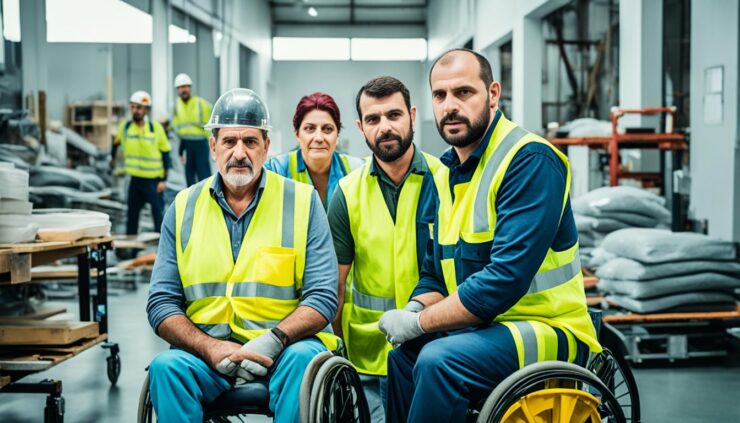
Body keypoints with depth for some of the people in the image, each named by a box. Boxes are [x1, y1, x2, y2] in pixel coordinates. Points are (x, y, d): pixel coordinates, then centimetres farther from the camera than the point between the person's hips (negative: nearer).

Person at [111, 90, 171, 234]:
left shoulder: (156, 128, -9)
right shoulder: (125, 126, 0)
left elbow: (165, 153, -6)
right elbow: (117, 142, 21)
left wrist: (164, 179, -10)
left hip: (154, 179, -4)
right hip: (136, 179, 4)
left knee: (159, 215, -3)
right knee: (131, 216, 12)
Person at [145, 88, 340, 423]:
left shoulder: (302, 201, 4)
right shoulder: (184, 207, 9)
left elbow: (323, 297, -2)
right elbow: (161, 303, 6)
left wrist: (274, 340, -19)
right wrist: (211, 348, -12)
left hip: (283, 346, -1)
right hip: (205, 348, 2)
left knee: (303, 358, -33)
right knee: (166, 367, -29)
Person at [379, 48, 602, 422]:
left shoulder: (530, 160, -17)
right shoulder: (447, 173, 11)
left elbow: (506, 279, -25)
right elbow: (435, 274, 15)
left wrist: (418, 322, -18)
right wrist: (415, 312, -9)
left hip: (549, 332, -9)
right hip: (483, 326, 9)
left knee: (439, 360, -28)